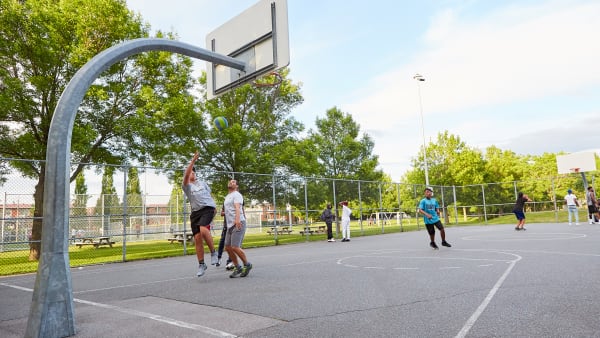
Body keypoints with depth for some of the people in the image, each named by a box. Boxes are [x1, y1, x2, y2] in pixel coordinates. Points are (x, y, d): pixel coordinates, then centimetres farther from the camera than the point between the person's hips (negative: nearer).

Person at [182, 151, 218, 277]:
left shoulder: (202, 183, 17)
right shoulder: (186, 186, 7)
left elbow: (209, 195, 28)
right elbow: (186, 175, -13)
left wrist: (214, 206, 17)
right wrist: (193, 161, -18)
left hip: (207, 208, -1)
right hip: (195, 212, 1)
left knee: (203, 229, -28)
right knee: (197, 238, -3)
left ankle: (213, 253, -12)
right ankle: (201, 265, 9)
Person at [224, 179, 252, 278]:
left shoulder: (236, 194, -3)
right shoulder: (227, 197, 25)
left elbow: (237, 207, -21)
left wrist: (237, 219, -37)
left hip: (238, 224, -9)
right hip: (230, 225, 9)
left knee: (235, 247, -15)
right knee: (228, 247, 3)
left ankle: (247, 265, 4)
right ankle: (237, 267, 14)